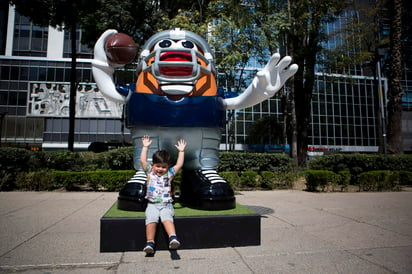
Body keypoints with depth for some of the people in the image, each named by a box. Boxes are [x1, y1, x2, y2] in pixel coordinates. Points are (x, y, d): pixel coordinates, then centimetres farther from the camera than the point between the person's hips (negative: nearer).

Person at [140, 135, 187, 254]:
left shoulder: (169, 173, 11)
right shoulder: (150, 172, 11)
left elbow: (179, 164, 6)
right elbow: (143, 161, 3)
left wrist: (181, 151, 7)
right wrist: (145, 147, 2)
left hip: (166, 205, -1)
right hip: (152, 204, 1)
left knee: (167, 218, -27)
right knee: (151, 219, -24)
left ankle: (173, 238, -43)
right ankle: (150, 243, -22)